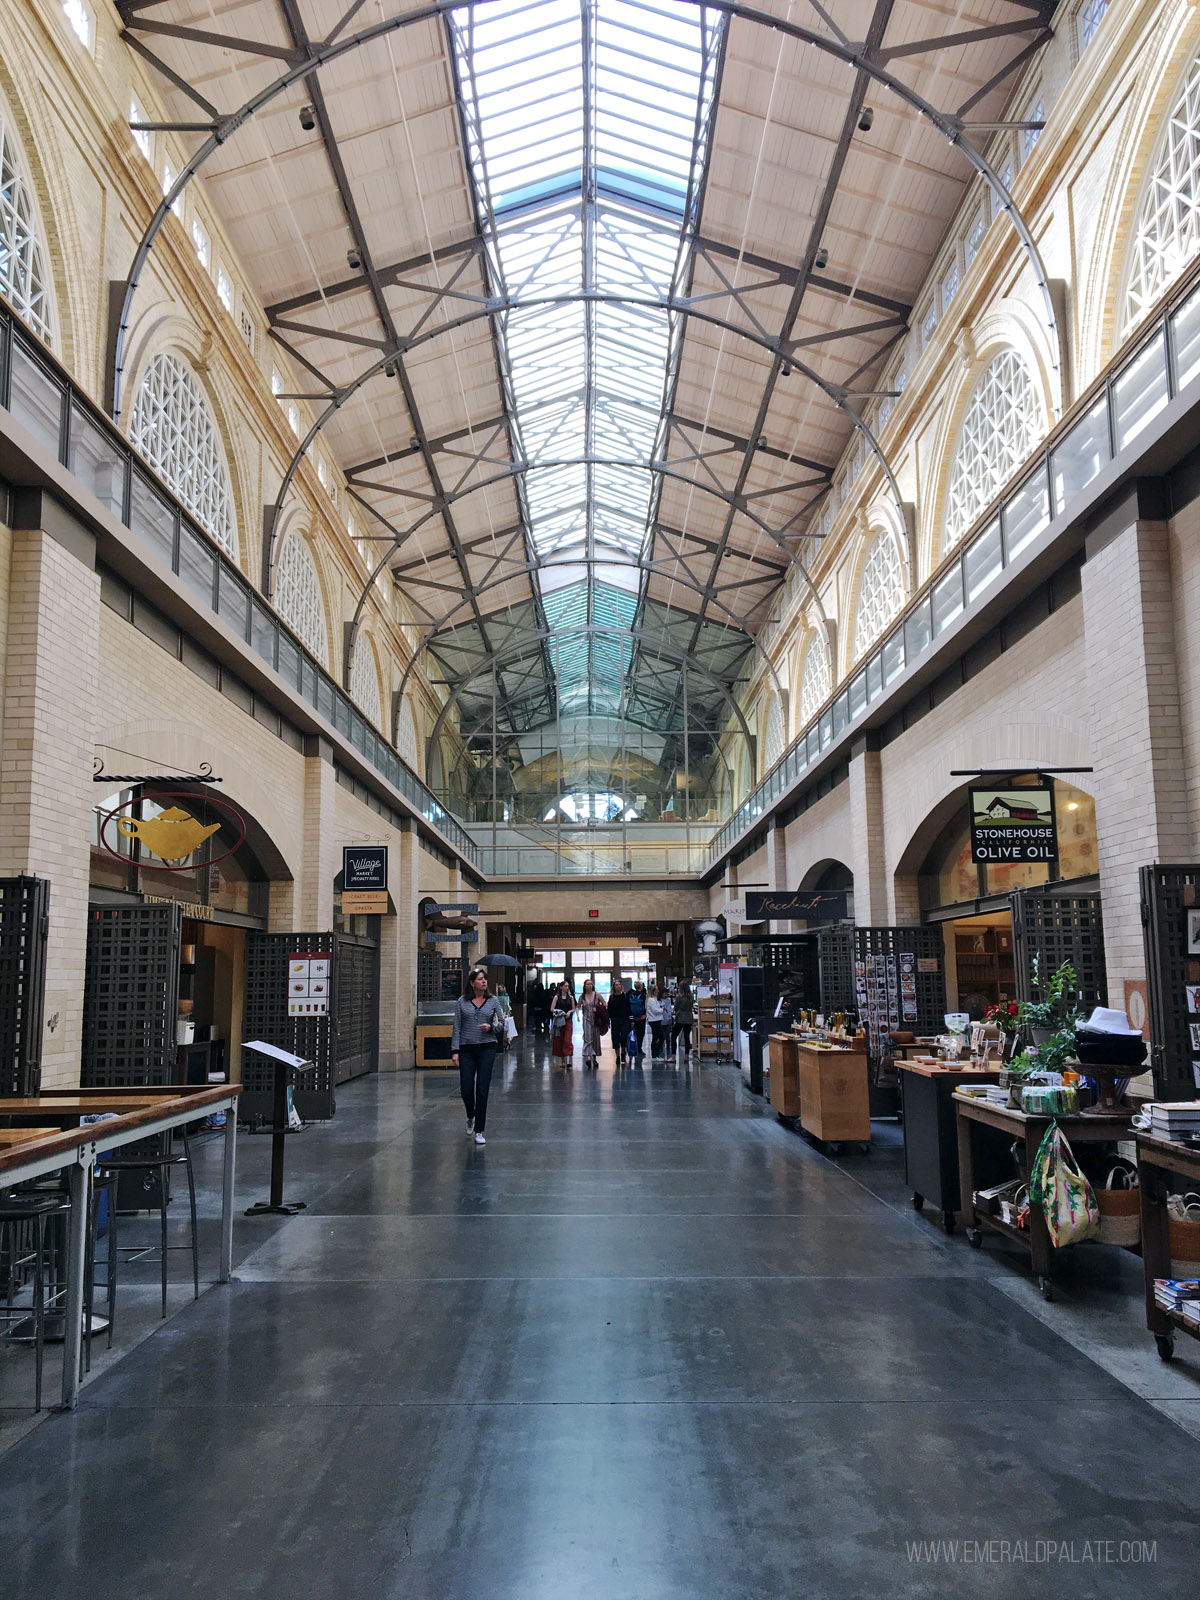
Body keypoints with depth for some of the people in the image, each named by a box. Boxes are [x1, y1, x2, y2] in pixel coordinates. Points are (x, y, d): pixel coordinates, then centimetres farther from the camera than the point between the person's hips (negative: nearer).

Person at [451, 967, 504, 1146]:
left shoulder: (493, 1000, 5)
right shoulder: (462, 1001, 3)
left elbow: (501, 1023, 11)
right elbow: (457, 1028, 3)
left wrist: (491, 1027, -10)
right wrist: (455, 1050, -3)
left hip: (487, 1048, 0)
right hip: (467, 1049, 0)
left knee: (482, 1090, -4)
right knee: (466, 1089, -1)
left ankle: (479, 1131, 4)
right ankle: (470, 1118, 32)